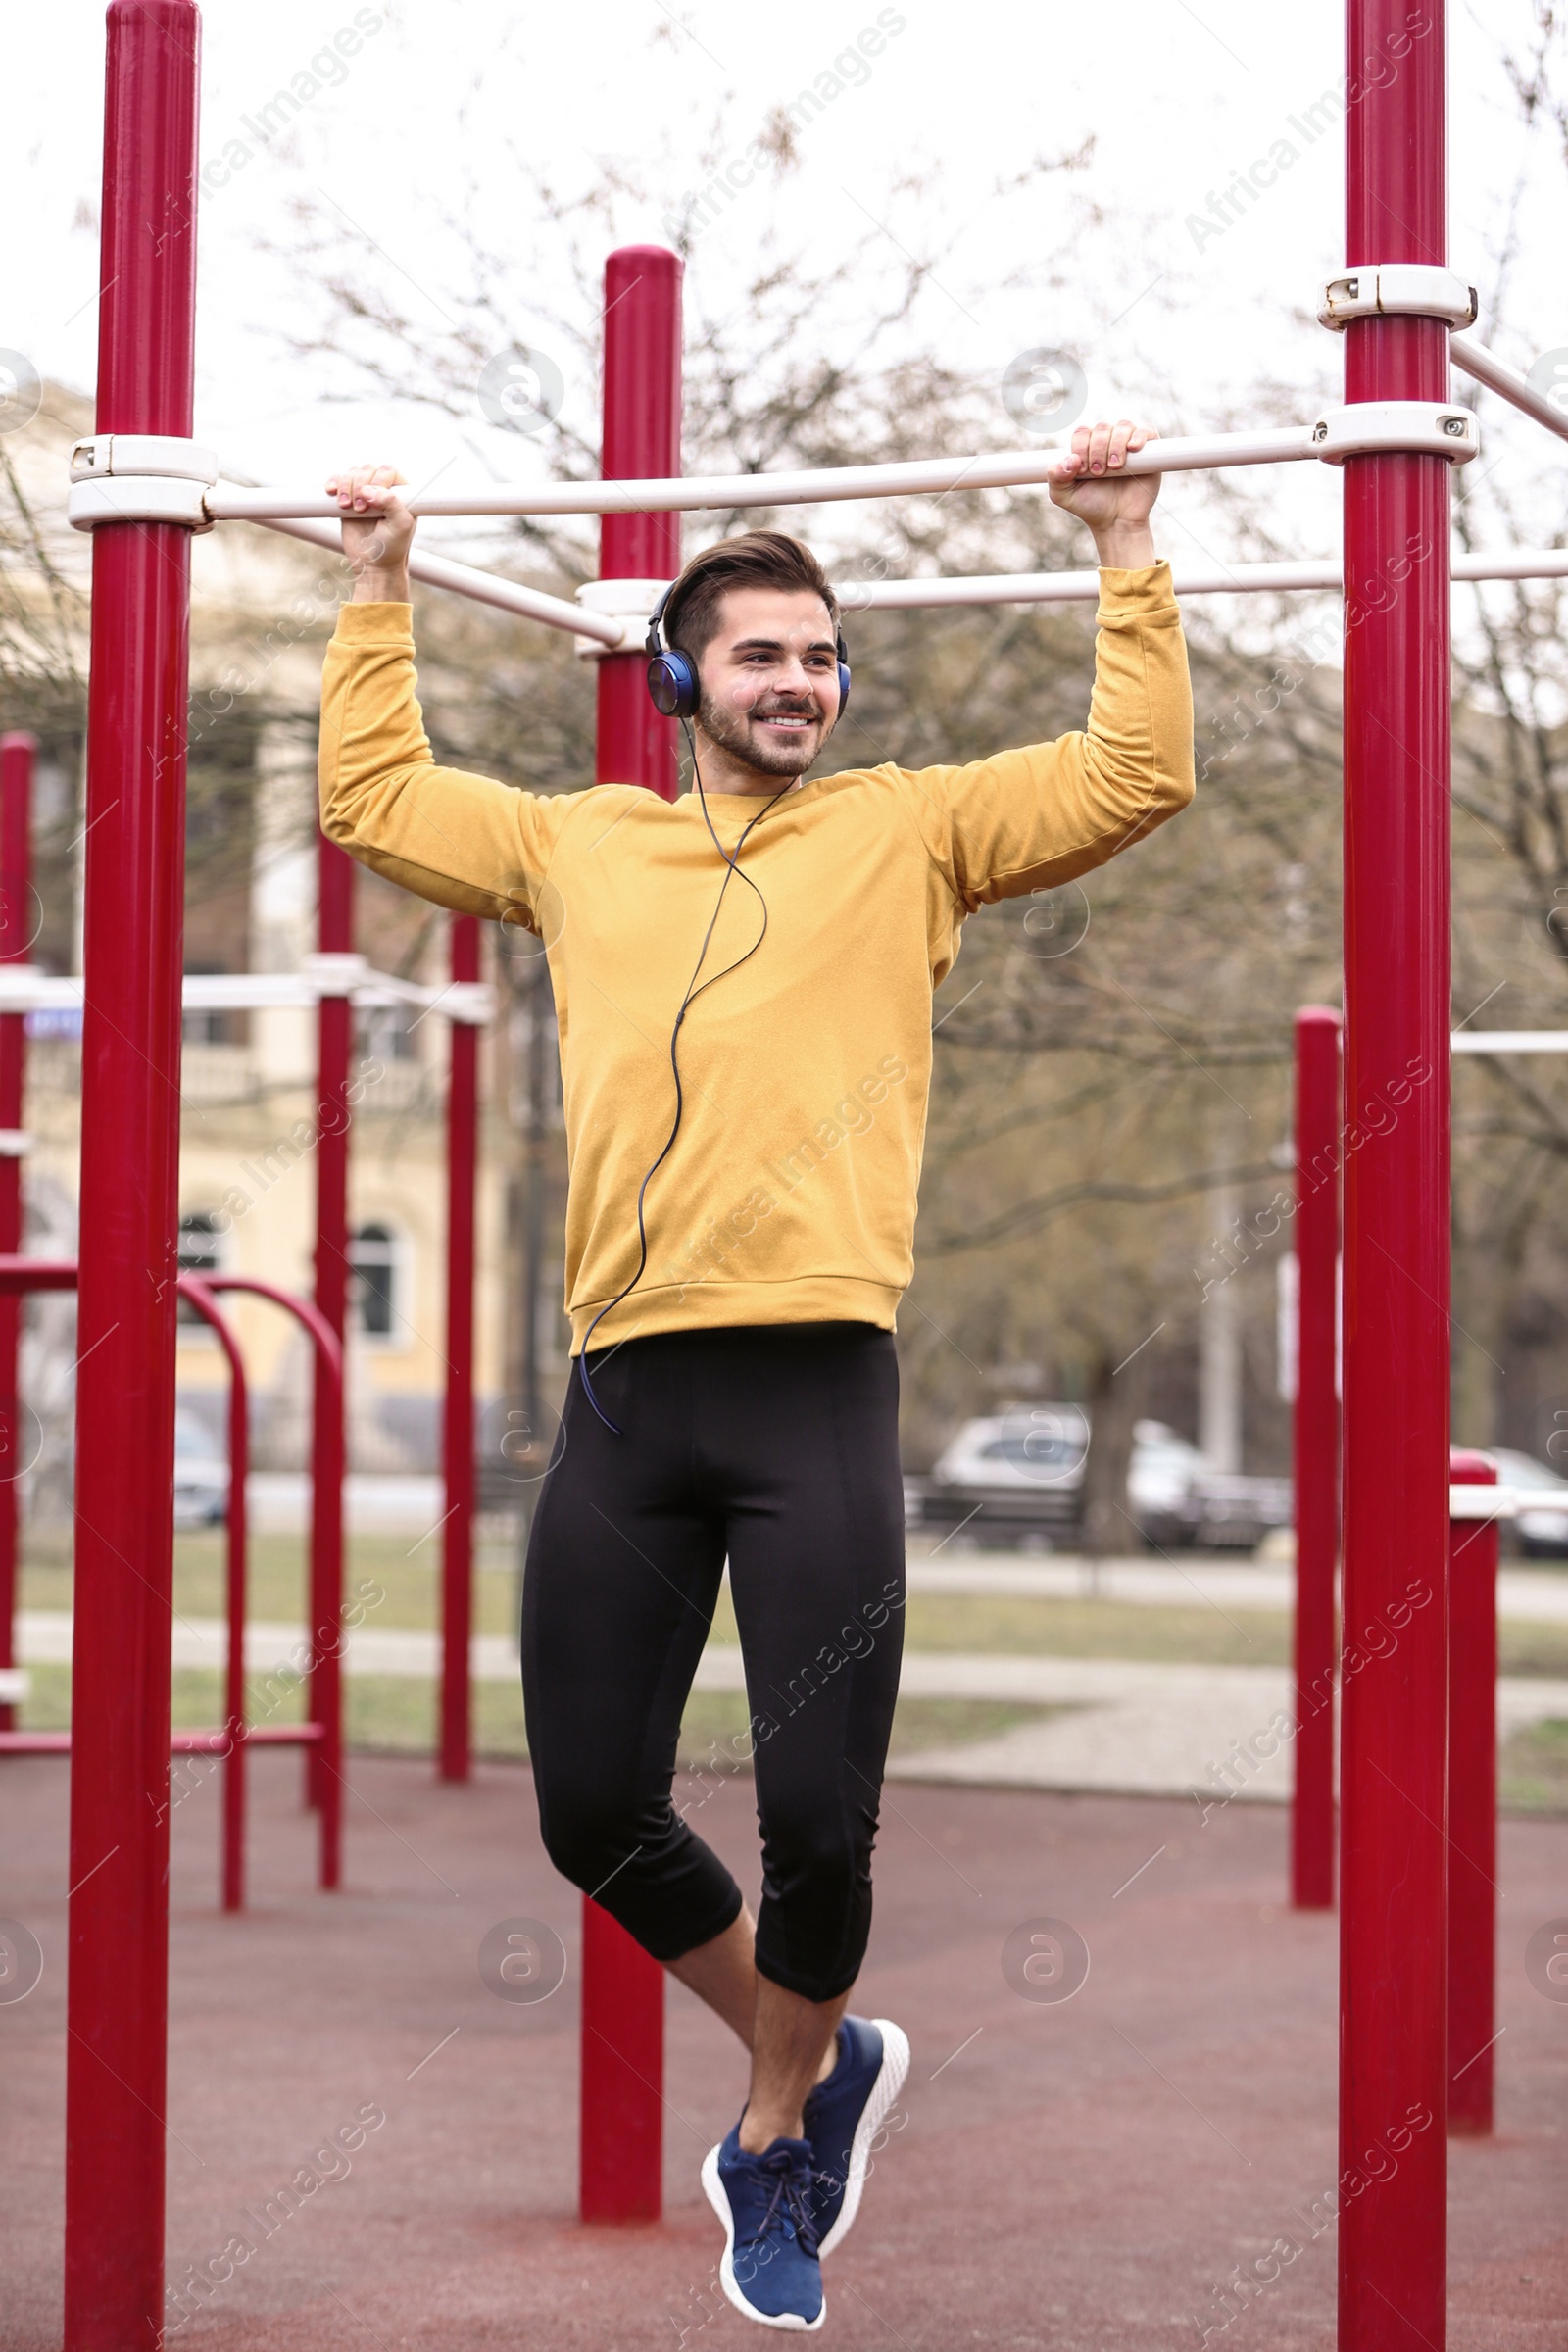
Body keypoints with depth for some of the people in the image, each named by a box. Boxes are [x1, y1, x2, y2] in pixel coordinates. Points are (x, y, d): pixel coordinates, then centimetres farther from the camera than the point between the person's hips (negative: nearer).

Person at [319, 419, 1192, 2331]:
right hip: (624, 1386, 3)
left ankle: (780, 2125, 22)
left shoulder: (910, 827, 13)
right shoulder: (579, 842, 20)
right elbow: (367, 797, 28)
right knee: (594, 1815, 5)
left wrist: (1124, 551, 5)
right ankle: (821, 2057, 29)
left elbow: (1137, 778, 6)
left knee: (817, 1822, -6)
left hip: (815, 1378, -3)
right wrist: (380, 589, 28)